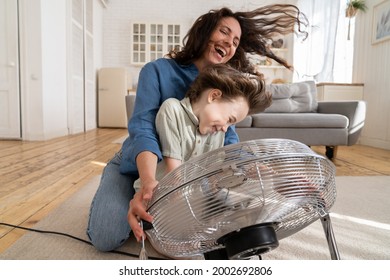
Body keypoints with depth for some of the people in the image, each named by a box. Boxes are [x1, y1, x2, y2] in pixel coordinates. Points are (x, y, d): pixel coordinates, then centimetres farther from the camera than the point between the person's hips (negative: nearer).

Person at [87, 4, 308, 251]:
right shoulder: (158, 71, -18)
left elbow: (228, 140, -16)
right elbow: (143, 129, -31)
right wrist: (149, 182, -50)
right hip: (136, 168, -3)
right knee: (106, 238, -19)